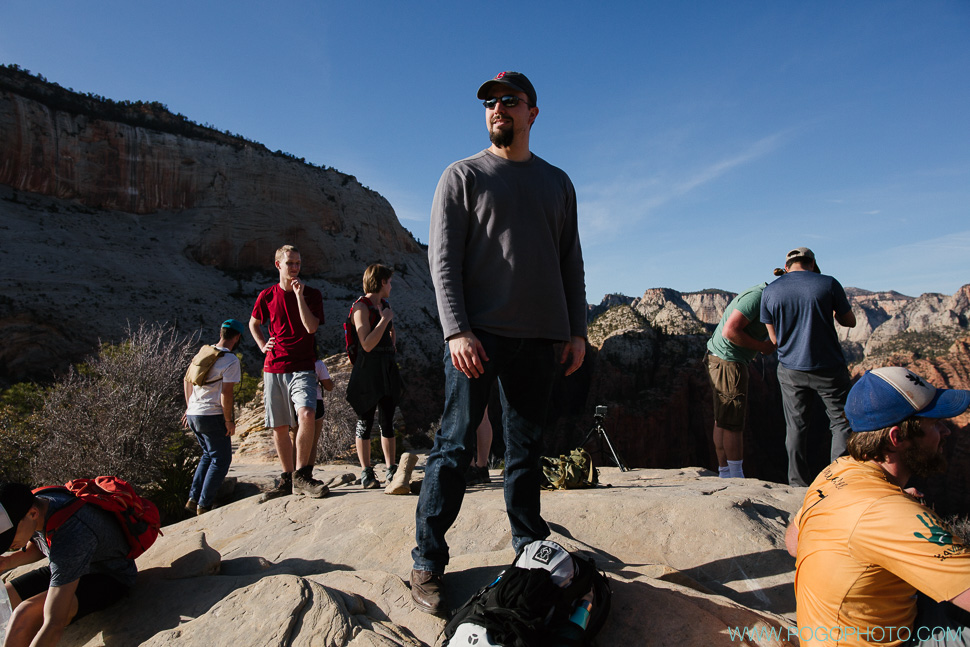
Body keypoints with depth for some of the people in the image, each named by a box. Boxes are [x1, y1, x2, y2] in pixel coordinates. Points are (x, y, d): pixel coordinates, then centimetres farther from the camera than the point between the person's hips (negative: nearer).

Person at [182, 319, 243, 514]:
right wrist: (229, 420, -10)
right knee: (221, 460, 5)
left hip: (193, 414, 8)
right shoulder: (231, 360, -12)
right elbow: (226, 392, -18)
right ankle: (204, 505, 5)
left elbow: (187, 380, 19)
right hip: (212, 416, -8)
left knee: (208, 455, 23)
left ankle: (193, 499, 20)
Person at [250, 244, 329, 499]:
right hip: (274, 368, 3)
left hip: (303, 368, -2)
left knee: (306, 415, -25)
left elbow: (311, 327, -11)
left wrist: (299, 295, -14)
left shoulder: (312, 294, 3)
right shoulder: (267, 296, 8)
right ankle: (287, 478, 20)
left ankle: (302, 475, -15)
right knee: (279, 427, 6)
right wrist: (263, 345, 8)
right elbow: (253, 323, 24)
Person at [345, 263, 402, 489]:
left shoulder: (385, 304, 14)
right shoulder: (361, 307, -10)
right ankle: (366, 472, 10)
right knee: (365, 421, 1)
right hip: (367, 369, -7)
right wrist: (384, 319, -16)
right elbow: (367, 345, -19)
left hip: (387, 368, 7)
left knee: (388, 421, 8)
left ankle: (390, 469, 15)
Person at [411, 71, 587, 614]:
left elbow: (571, 261, 17)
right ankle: (427, 562, 9)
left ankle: (531, 549, 22)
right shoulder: (463, 176, 7)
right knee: (455, 446, -3)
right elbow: (443, 258, -2)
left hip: (541, 337, 4)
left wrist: (578, 330, 7)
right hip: (478, 333, -3)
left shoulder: (557, 182, 19)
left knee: (527, 451, 9)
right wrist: (457, 330, -14)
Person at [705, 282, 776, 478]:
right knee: (733, 422, -7)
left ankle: (725, 474, 17)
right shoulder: (756, 297, -17)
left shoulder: (763, 295, 15)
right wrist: (762, 346, -14)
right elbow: (730, 331, -23)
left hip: (722, 360, 10)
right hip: (728, 361, -10)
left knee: (723, 421, 11)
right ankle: (736, 477, -2)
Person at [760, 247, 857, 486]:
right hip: (828, 368, -2)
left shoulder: (769, 292, -1)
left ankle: (799, 482, 17)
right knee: (842, 422, 10)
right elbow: (850, 321, 6)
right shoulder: (828, 284, -6)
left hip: (791, 370, 2)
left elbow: (774, 338, 4)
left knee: (796, 426, 11)